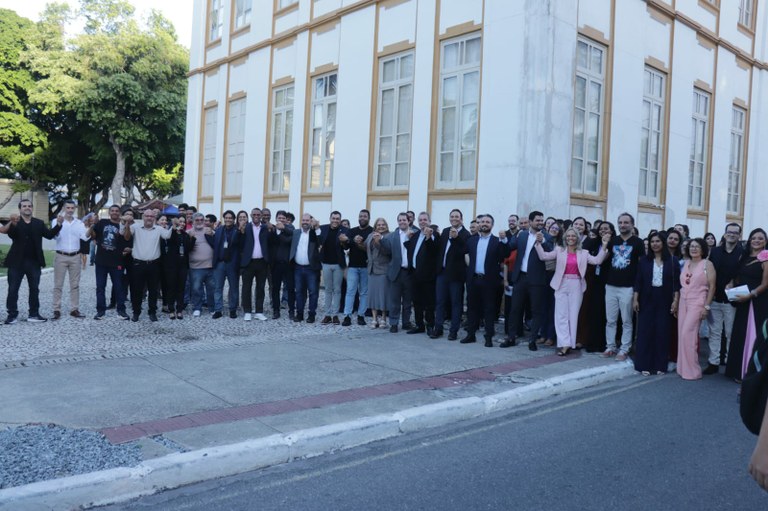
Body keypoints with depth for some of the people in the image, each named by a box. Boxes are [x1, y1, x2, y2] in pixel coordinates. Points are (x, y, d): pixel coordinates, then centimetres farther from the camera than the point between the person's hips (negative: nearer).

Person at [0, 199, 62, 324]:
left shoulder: (39, 223, 7)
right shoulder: (13, 222, -1)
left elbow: (49, 234, -4)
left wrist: (58, 225, -21)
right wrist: (12, 223, -42)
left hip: (34, 262, 3)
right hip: (16, 262, -3)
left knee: (34, 289, 8)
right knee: (13, 289, 3)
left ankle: (34, 314, 16)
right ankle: (12, 314, 11)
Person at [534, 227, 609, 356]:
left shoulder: (583, 253, 7)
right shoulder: (559, 250, 5)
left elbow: (597, 260, -4)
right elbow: (543, 256, -3)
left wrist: (604, 246, -11)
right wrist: (539, 242, -13)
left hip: (576, 286, 0)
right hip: (561, 285, 0)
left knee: (573, 315, 3)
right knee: (561, 315, -4)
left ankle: (569, 343, 10)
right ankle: (564, 343, -3)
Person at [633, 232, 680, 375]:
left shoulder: (672, 260, 2)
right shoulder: (644, 260, 4)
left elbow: (677, 282, 0)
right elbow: (638, 281, 3)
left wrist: (676, 300, -6)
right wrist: (635, 299, -3)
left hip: (664, 301, 0)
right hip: (647, 300, 1)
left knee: (662, 332, 2)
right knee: (645, 331, 0)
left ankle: (660, 365, 11)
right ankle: (644, 365, 5)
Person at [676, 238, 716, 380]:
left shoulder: (707, 264, -3)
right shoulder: (686, 263, 12)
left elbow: (712, 287, -6)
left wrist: (707, 306, -11)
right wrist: (676, 303, 12)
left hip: (697, 303, -5)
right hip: (683, 302, 6)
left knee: (687, 334, -11)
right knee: (682, 335, 3)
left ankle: (691, 370, -2)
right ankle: (684, 368, 12)